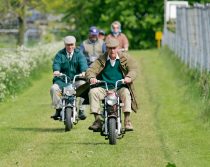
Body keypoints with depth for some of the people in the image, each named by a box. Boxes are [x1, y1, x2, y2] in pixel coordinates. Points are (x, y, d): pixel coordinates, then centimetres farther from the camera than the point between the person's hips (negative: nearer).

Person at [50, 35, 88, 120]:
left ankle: (81, 110, -19)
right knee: (53, 88, -26)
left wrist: (83, 72, -36)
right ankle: (58, 109, -7)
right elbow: (56, 63, -11)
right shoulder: (60, 54, 8)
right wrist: (56, 71, -36)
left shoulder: (79, 54, 7)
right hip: (62, 80, 1)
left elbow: (83, 63, -12)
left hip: (76, 79, -1)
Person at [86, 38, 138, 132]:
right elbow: (91, 70, -1)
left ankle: (127, 121, -32)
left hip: (120, 88, -1)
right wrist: (91, 78, -26)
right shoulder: (101, 60, 9)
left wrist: (129, 77, -27)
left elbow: (133, 69, -4)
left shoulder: (125, 58, 7)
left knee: (126, 92, -34)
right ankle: (97, 120, -23)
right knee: (93, 91, -26)